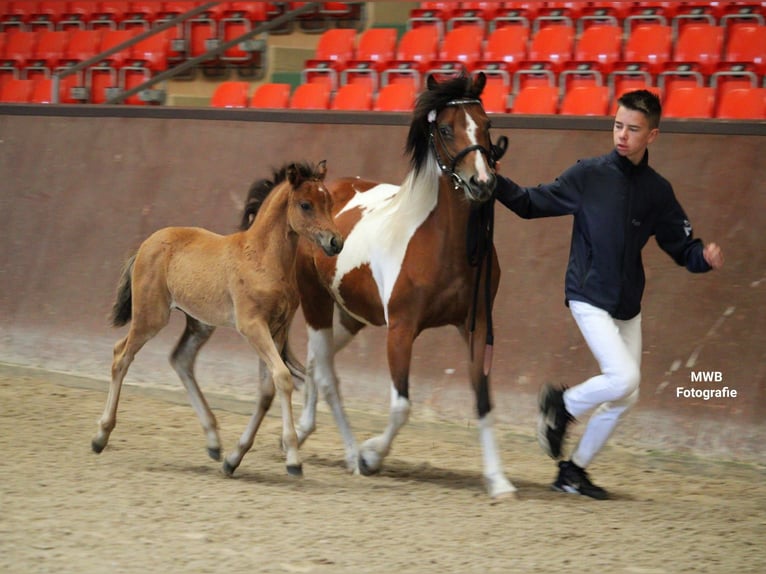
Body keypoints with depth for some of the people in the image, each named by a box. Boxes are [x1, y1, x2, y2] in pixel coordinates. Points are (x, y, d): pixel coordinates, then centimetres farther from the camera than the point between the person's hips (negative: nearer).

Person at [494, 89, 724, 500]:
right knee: (623, 378, -21)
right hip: (589, 299, -5)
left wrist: (705, 259, -17)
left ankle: (574, 471, 23)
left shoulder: (658, 191, 2)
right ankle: (562, 405, 8)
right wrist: (495, 182, -15)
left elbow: (682, 248, 5)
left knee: (625, 397, 7)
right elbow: (531, 204, 1)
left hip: (628, 307, 5)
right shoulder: (589, 175, -6)